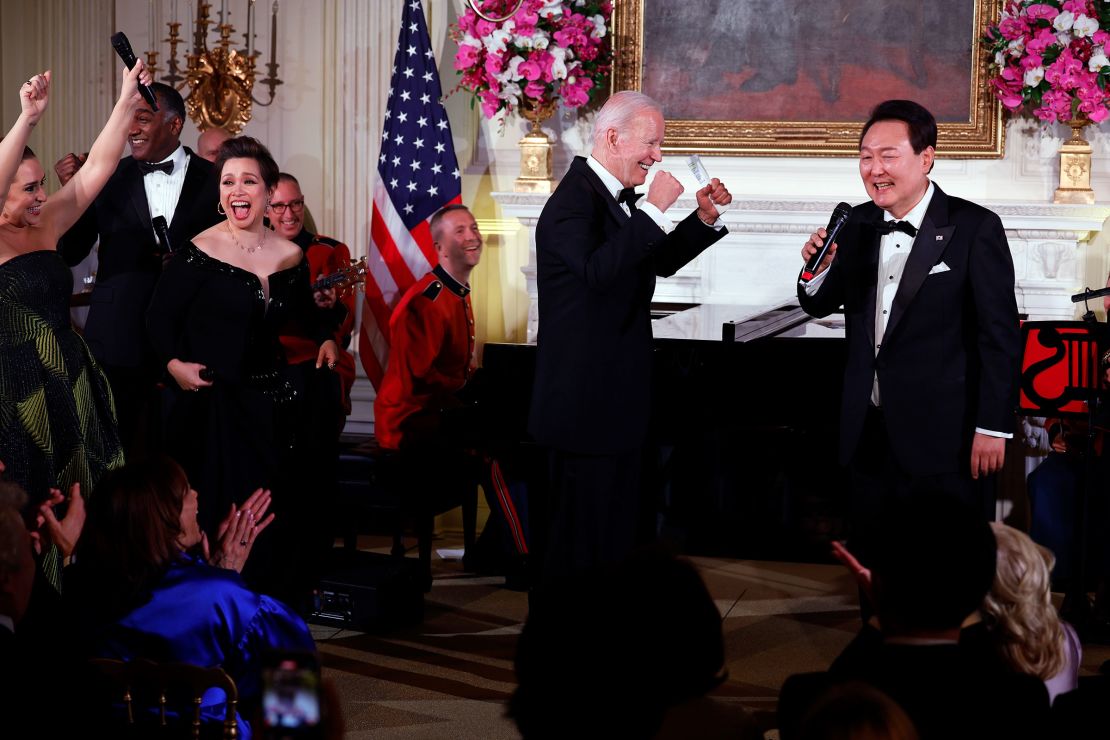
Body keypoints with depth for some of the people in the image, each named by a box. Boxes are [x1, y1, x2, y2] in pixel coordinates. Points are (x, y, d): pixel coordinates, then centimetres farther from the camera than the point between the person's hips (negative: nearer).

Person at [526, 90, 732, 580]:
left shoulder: (614, 196, 12)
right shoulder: (574, 199, -18)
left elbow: (660, 262, 22)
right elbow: (598, 271, -34)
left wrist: (705, 219, 8)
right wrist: (654, 210, -31)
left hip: (619, 393, 10)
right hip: (585, 399, -10)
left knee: (617, 526, 17)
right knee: (584, 533, -3)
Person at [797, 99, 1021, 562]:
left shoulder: (975, 228, -9)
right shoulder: (858, 225, 7)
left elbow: (1001, 335, -8)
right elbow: (820, 306, 16)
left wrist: (993, 427, -11)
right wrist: (819, 268, -6)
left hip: (944, 436, -5)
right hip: (870, 433, 5)